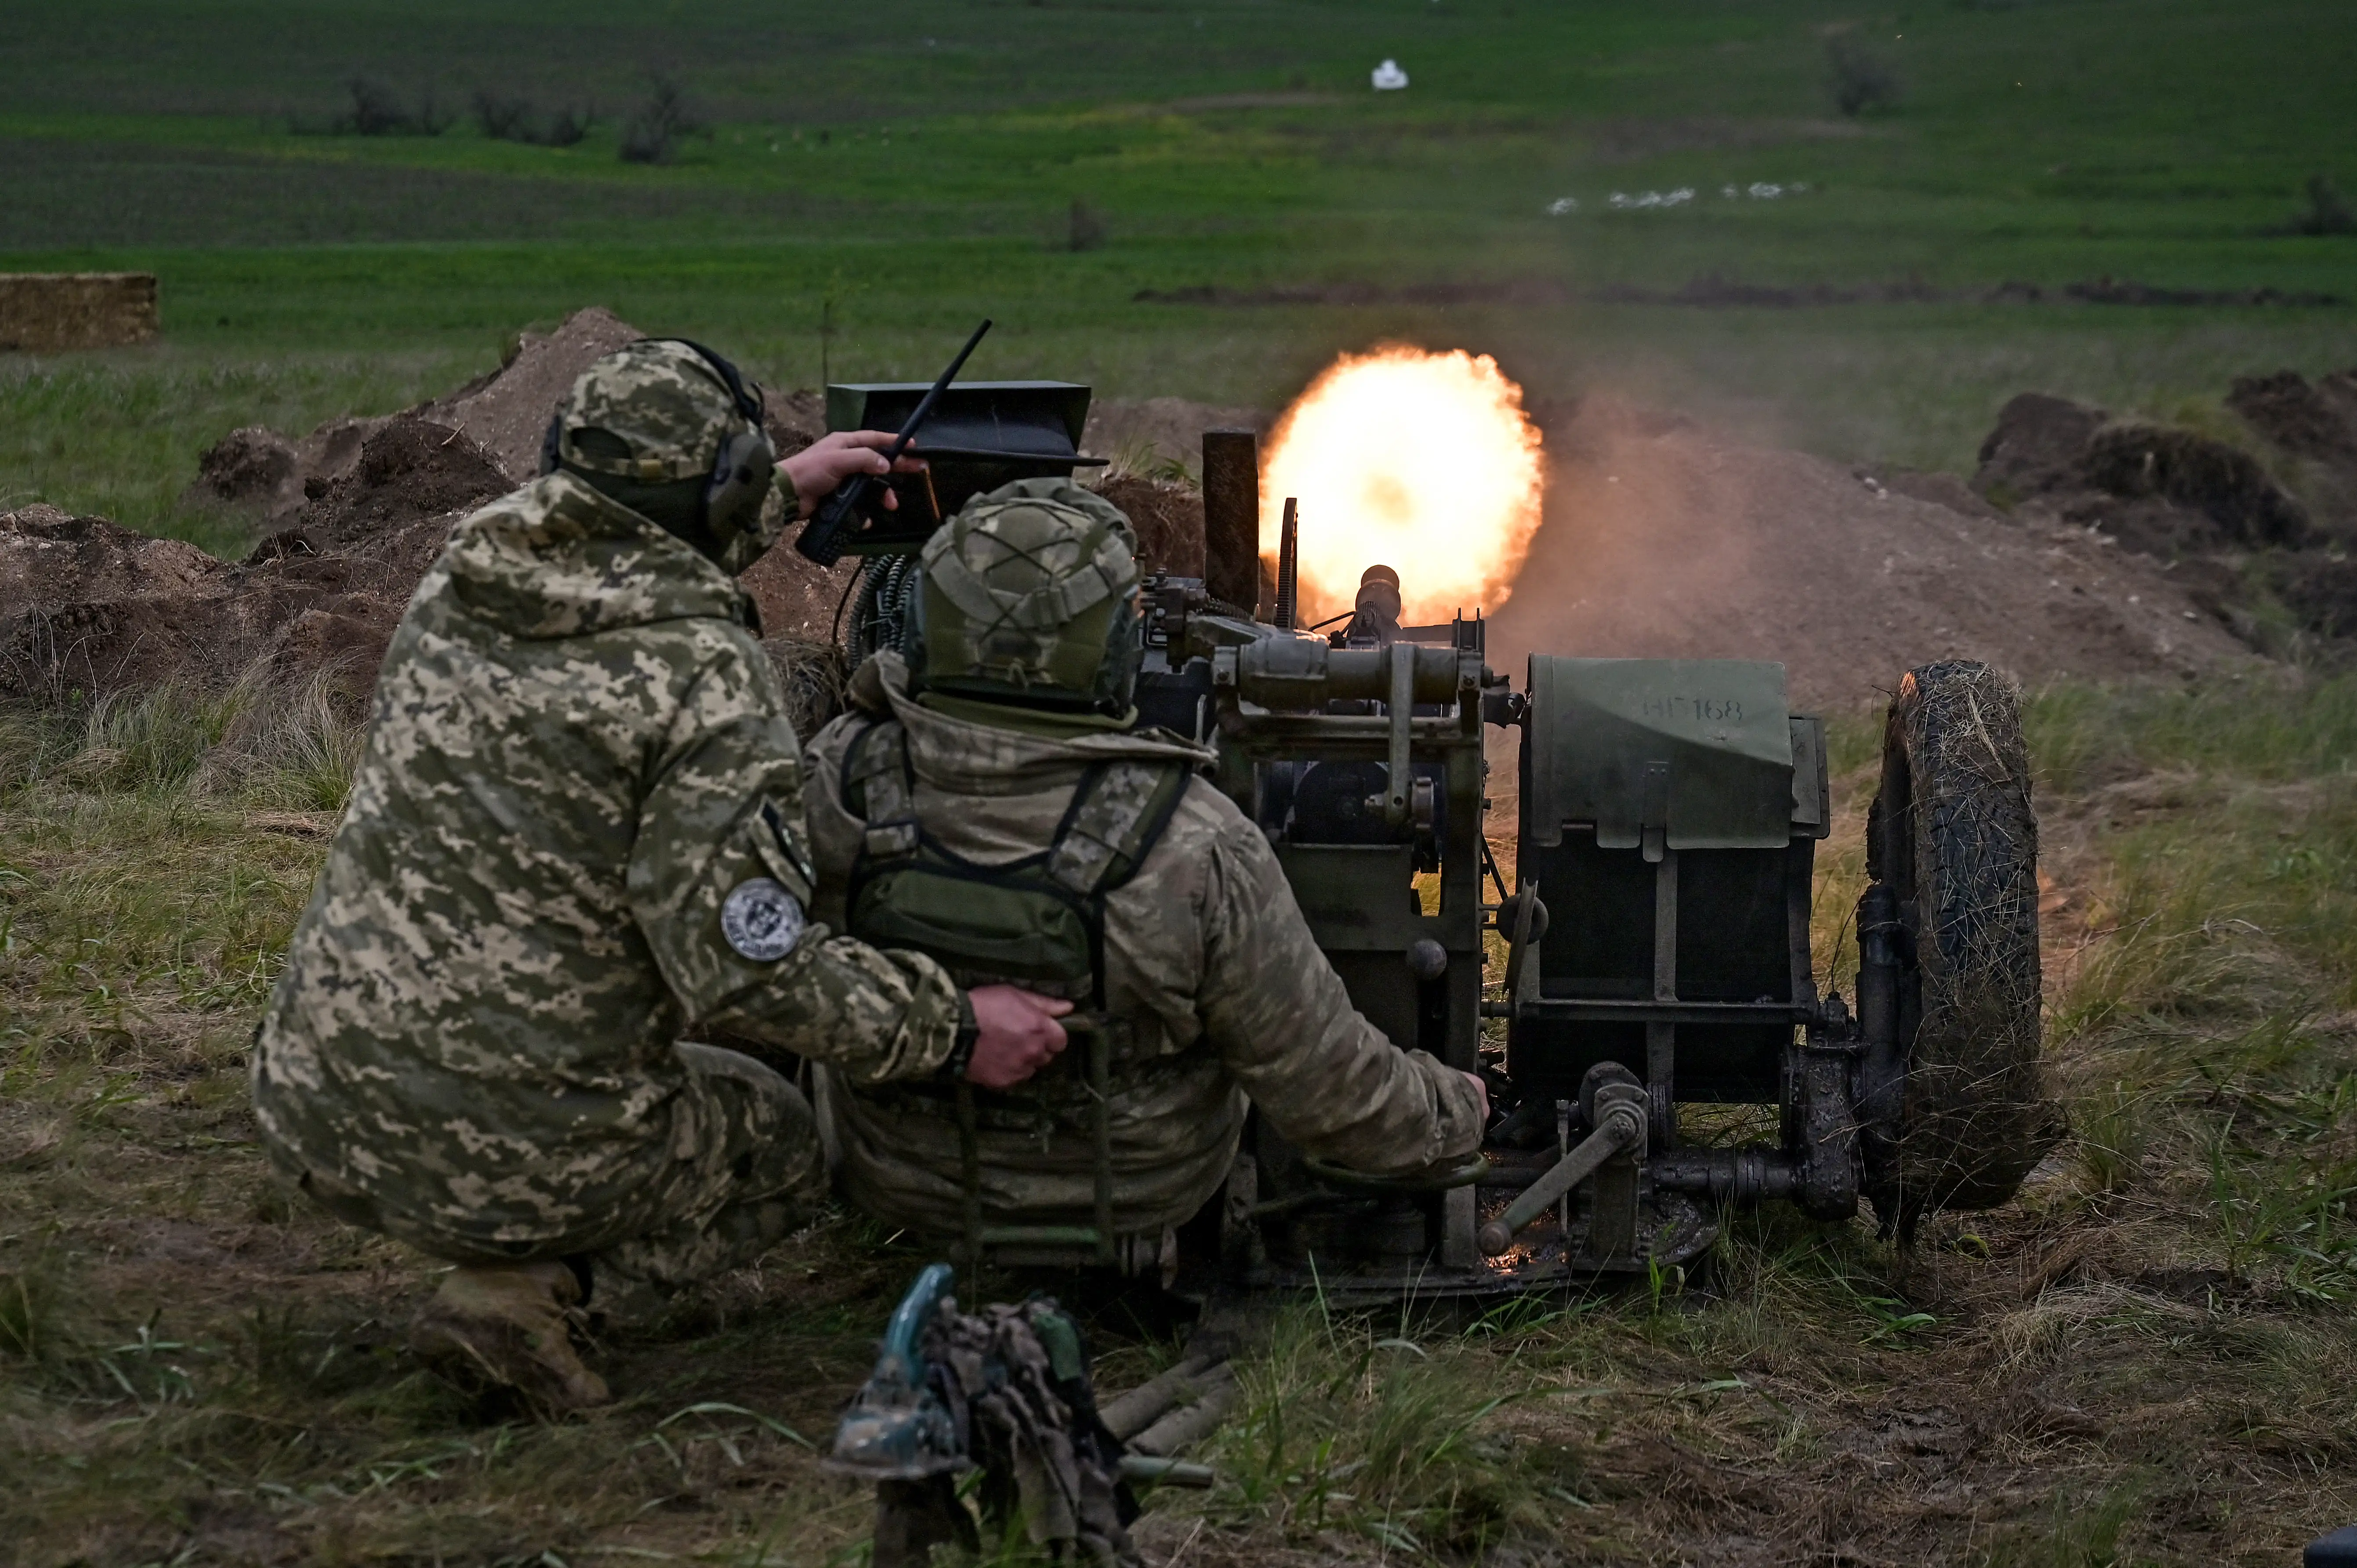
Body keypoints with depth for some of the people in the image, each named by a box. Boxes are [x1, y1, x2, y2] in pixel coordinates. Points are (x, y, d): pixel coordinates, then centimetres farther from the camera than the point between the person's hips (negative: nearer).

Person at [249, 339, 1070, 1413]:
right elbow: (743, 963, -21)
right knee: (782, 1145, 23)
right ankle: (525, 1285, -2)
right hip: (513, 1151, -7)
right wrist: (953, 1029, -10)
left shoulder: (460, 579, 4)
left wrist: (780, 500, 37)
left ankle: (513, 1257, 15)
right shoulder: (707, 680, -17)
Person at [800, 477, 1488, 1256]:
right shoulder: (1192, 851, -33)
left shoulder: (833, 787, -27)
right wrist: (1447, 1114, 0)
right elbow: (1323, 1081, -21)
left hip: (893, 1178, 1)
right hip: (1133, 1194, -1)